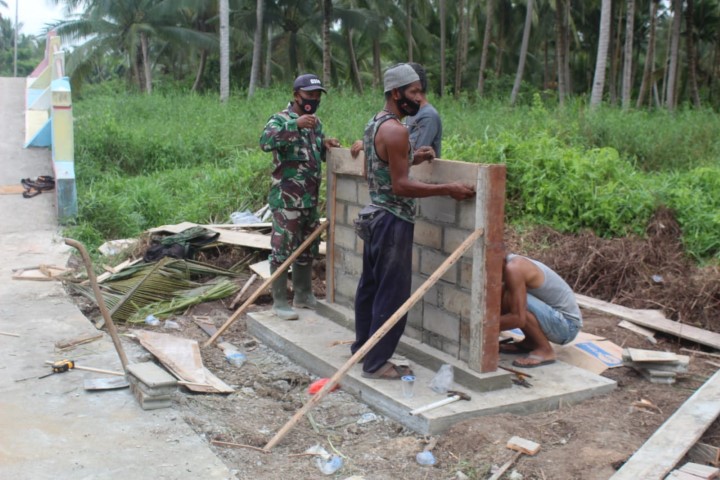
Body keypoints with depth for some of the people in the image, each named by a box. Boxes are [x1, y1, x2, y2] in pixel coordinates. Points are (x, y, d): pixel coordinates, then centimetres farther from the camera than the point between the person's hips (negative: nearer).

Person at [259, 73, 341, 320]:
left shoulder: (316, 122, 15)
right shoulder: (280, 119, -9)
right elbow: (265, 141, -29)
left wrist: (325, 145, 4)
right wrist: (296, 125, -37)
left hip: (310, 200, 8)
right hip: (286, 200, -8)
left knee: (307, 249, 16)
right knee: (282, 250, -2)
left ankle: (303, 295, 29)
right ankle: (279, 301, 6)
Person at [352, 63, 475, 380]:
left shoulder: (374, 124, 11)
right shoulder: (396, 130, -19)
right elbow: (401, 186, -22)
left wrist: (410, 159, 15)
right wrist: (447, 189, -20)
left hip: (374, 214, 10)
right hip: (393, 220, -10)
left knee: (370, 285, 18)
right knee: (392, 294, -3)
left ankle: (362, 346, 31)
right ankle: (376, 363, 3)